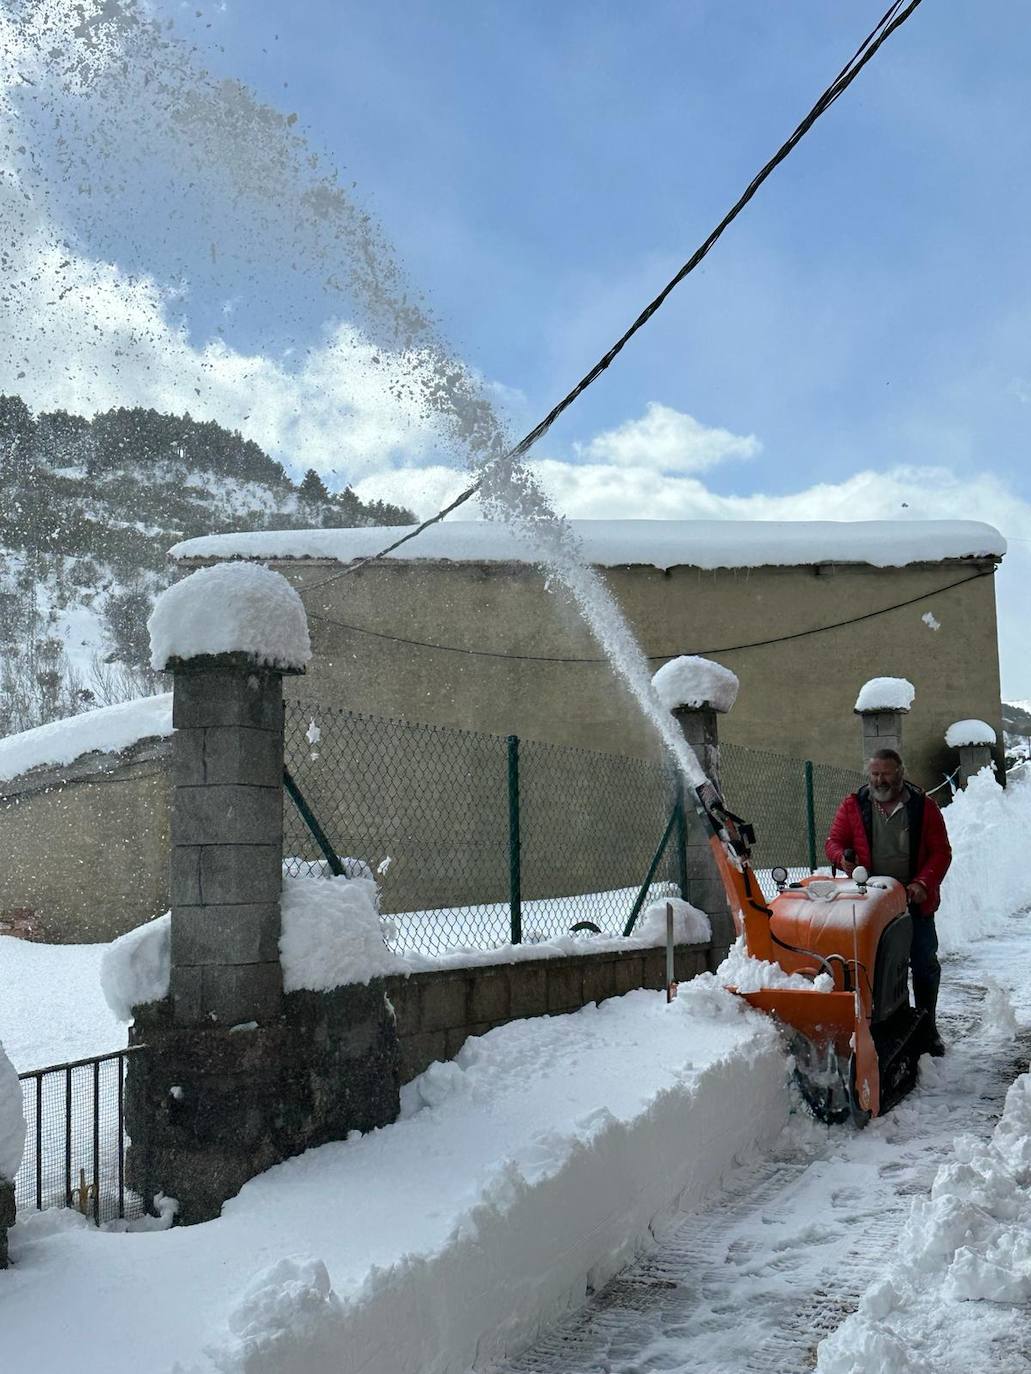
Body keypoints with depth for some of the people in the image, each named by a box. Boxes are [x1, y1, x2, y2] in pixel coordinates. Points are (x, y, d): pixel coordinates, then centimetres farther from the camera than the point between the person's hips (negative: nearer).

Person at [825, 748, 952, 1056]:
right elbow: (834, 841, 5)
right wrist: (843, 858, -18)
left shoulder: (923, 806, 0)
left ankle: (927, 1028, 24)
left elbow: (941, 852, -1)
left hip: (915, 903, 0)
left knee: (924, 966, 9)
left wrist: (923, 883, -16)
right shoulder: (853, 805, 2)